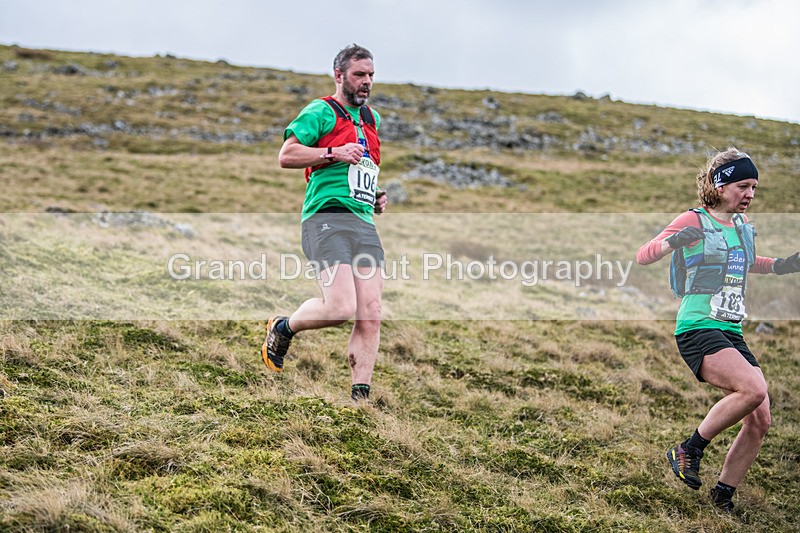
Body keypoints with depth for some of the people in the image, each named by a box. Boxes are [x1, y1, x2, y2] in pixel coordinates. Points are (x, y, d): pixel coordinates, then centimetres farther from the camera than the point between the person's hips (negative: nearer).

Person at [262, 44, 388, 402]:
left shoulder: (372, 118, 24)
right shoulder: (320, 111, 1)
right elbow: (286, 156, -7)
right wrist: (335, 153, -14)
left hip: (365, 223, 7)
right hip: (327, 217, -7)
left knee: (370, 315, -4)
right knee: (341, 308, -20)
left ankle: (360, 397, 1)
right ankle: (282, 329, 9)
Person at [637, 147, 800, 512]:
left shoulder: (744, 225, 17)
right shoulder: (693, 221, -4)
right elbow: (643, 257, -9)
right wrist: (672, 242, -29)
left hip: (732, 333, 8)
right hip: (698, 329, -7)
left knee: (760, 420, -2)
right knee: (753, 389, -28)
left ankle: (723, 497, 15)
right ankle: (689, 451, -9)